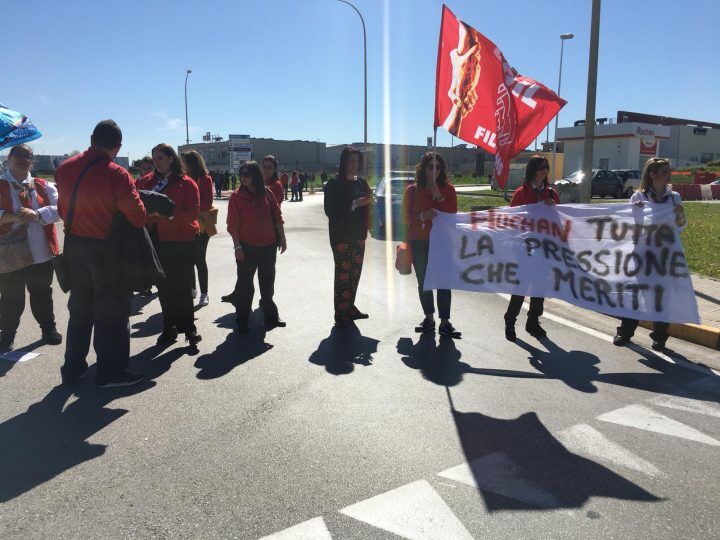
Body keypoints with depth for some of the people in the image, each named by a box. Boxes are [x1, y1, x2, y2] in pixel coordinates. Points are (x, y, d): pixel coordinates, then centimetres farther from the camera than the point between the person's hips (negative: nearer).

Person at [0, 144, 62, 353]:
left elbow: (59, 208, -6)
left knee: (42, 293, 18)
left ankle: (48, 328, 34)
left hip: (42, 252, 3)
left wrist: (36, 214, -21)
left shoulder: (43, 186, 5)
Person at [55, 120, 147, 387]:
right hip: (107, 249, -6)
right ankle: (110, 372, 14)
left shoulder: (64, 169, -2)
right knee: (111, 311, 7)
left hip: (73, 245, 6)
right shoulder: (117, 175, -21)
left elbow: (63, 209, 7)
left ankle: (73, 367, 29)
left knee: (79, 308, 19)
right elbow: (138, 217, -18)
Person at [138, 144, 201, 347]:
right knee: (163, 286, 9)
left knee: (182, 286, -1)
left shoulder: (186, 183, -5)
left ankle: (188, 327, 12)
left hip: (181, 242, -5)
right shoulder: (148, 181, 10)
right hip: (157, 240, 5)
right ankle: (169, 328, 21)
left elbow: (193, 213, -13)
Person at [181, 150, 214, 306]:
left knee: (199, 259, -3)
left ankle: (204, 293, 4)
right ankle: (192, 288, 26)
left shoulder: (205, 179, -7)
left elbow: (207, 202, -12)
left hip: (201, 224, -5)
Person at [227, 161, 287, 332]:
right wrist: (237, 246, -13)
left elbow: (277, 217, 7)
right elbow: (233, 223, -9)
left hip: (268, 246, 3)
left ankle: (271, 316, 31)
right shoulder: (237, 196, -7)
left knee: (268, 283, 16)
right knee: (244, 284, 4)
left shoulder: (267, 193, 1)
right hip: (247, 247, -3)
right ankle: (242, 321, 15)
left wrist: (282, 238, 5)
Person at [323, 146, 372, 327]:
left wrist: (369, 202, -5)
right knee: (343, 273, -6)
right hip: (341, 236, -6)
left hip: (358, 235, 6)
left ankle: (350, 307, 20)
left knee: (355, 272, 8)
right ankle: (341, 314, 1)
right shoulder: (334, 183, -7)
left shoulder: (361, 183, 11)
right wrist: (354, 204, -20)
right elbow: (330, 210, -15)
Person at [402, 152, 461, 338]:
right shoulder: (412, 190, 5)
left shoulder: (448, 189, 5)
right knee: (423, 280, 7)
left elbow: (453, 215, -3)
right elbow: (407, 218, 2)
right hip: (419, 242, 1)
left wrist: (439, 197, -13)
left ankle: (445, 322, -3)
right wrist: (422, 216, -17)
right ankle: (429, 318, 20)